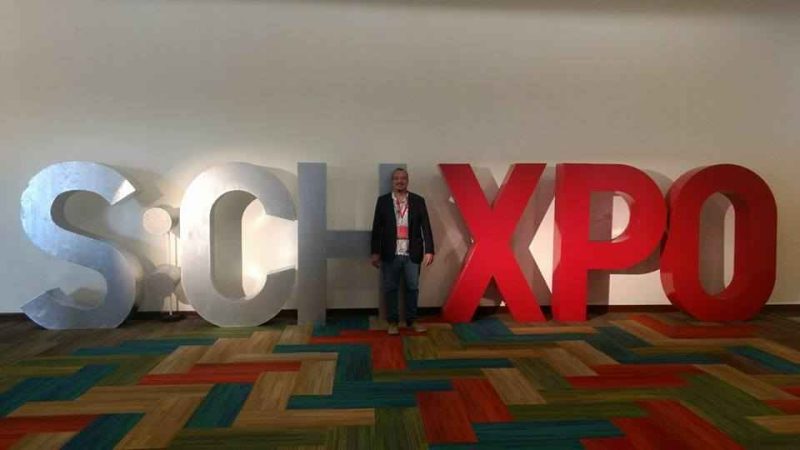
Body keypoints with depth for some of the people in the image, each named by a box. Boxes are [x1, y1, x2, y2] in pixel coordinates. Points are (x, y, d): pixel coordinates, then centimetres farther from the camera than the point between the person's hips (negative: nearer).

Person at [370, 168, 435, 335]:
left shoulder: (418, 201, 2)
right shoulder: (383, 201, 2)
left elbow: (425, 227, 0)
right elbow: (376, 228, 1)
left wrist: (429, 250, -7)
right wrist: (375, 252, -3)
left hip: (412, 254, 1)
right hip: (390, 254, 0)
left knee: (412, 288, 9)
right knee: (390, 289, 7)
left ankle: (412, 320, 24)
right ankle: (392, 322, 20)